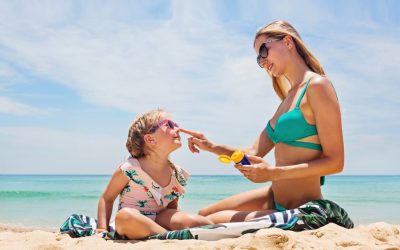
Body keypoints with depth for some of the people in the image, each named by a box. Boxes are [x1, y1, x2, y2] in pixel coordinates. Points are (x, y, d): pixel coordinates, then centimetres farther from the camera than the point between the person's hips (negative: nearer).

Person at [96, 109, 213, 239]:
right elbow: (107, 198, -4)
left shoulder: (178, 174, 1)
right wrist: (103, 228, -14)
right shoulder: (129, 169, -14)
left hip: (158, 221, 4)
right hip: (131, 225, -3)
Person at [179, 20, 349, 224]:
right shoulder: (288, 98, 13)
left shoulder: (317, 86, -15)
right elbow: (254, 153, 14)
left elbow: (335, 162, -19)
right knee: (203, 215, 17)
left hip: (303, 212, -9)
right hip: (274, 199, 9)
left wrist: (273, 173, -24)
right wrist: (212, 147, 0)